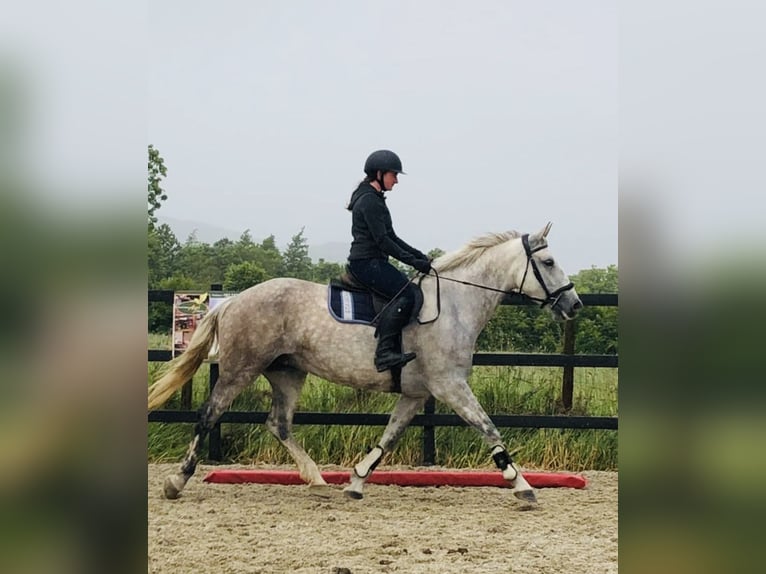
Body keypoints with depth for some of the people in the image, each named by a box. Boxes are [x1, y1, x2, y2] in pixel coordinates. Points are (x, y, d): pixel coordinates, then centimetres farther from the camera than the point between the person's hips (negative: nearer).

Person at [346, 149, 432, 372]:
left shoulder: (374, 199, 19)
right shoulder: (369, 201, -13)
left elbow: (390, 236, 21)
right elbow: (382, 240, -18)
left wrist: (416, 254, 10)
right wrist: (412, 261, -17)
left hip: (372, 262, 11)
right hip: (367, 262, -11)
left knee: (408, 292, 9)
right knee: (407, 293, -23)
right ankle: (384, 352, -28)